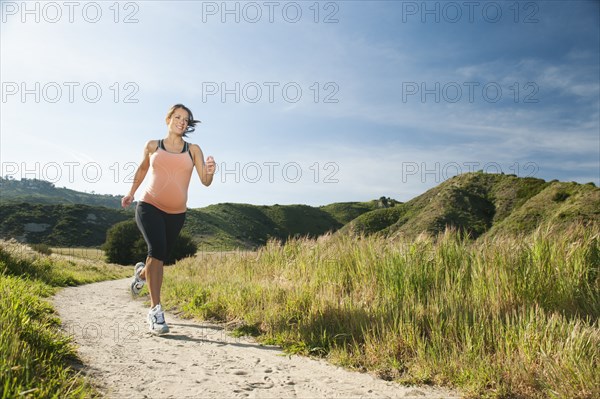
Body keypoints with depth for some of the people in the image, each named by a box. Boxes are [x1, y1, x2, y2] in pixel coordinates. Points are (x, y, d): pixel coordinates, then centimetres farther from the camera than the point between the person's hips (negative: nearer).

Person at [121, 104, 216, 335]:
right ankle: (155, 310, -20)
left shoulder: (193, 150, 3)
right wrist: (131, 193, 29)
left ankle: (142, 273, 52)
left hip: (176, 214, 2)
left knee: (161, 257, 14)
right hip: (149, 207, -2)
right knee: (157, 249, -26)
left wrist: (210, 172, -28)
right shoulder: (153, 146, 5)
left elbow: (205, 182, -6)